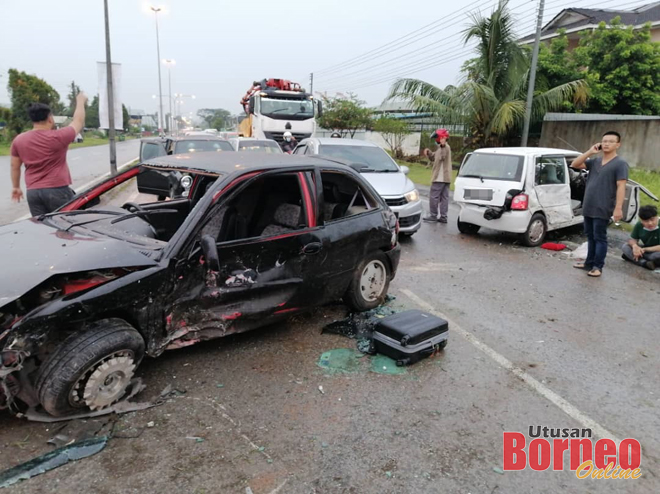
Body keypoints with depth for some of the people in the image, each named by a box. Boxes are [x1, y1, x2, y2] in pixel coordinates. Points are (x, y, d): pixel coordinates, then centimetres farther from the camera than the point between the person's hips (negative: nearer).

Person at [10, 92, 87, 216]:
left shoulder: (18, 140, 5)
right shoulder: (58, 137, -9)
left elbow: (14, 166, 13)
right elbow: (78, 121, 5)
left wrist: (16, 187, 26)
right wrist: (80, 101, 20)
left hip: (33, 192, 5)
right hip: (57, 190, -5)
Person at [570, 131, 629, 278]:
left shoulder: (620, 163, -7)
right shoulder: (594, 161, 12)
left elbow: (621, 187, -13)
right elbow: (575, 165, 8)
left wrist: (618, 208, -20)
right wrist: (590, 152, -1)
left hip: (602, 210, -7)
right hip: (588, 207, 7)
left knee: (600, 238, -1)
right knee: (590, 236, 14)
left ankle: (597, 267, 6)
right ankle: (589, 263, 24)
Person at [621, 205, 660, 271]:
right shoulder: (639, 225, -10)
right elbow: (633, 239, -3)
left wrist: (644, 249, -29)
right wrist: (634, 245, -26)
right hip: (644, 250, 5)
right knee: (625, 246, -14)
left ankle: (631, 257, -20)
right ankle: (644, 262, -30)